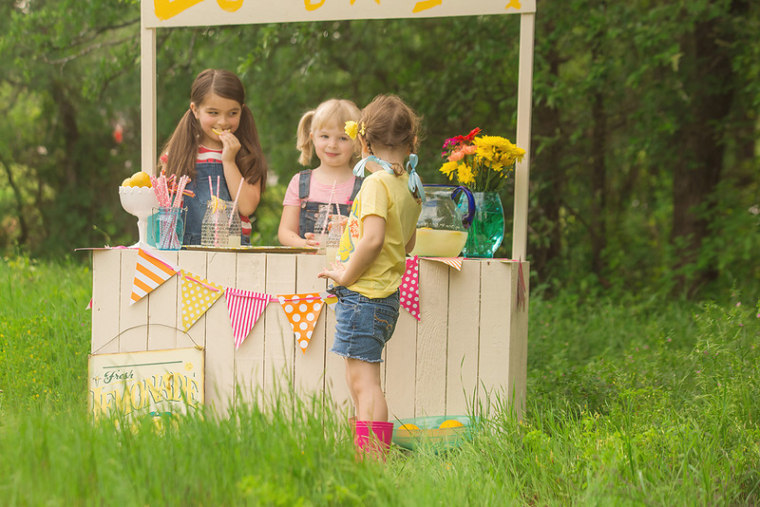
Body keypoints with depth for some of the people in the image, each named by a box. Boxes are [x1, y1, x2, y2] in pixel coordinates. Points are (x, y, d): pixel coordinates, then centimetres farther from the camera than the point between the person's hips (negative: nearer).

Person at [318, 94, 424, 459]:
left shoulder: (377, 183, -14)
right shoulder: (410, 186, 13)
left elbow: (373, 238, -26)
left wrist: (346, 274, -14)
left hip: (363, 293, -9)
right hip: (387, 294, 9)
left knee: (363, 380, -9)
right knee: (360, 380, 15)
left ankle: (372, 458, -11)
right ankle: (368, 456, 17)